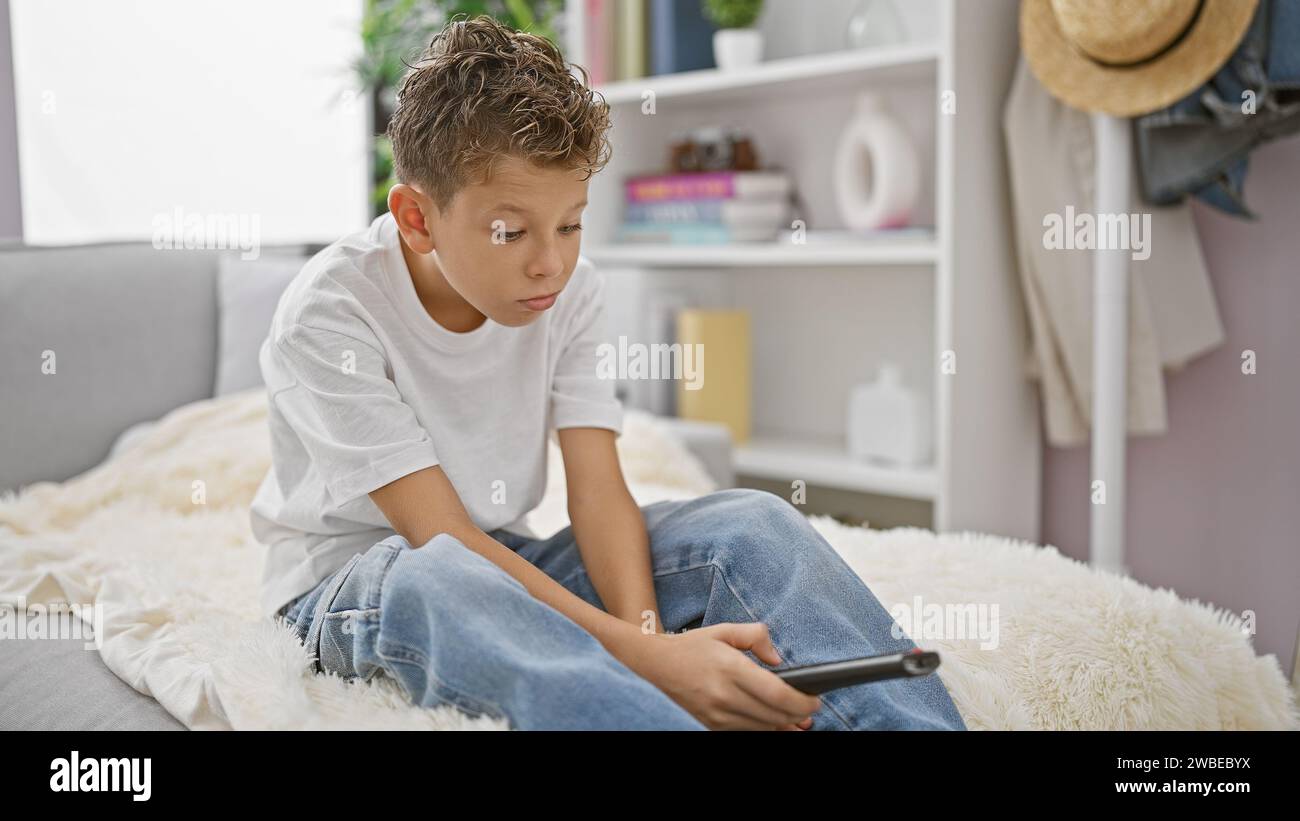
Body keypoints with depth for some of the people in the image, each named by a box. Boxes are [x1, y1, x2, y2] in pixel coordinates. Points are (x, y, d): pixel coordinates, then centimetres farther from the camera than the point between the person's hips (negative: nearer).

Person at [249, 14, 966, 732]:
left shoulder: (571, 290, -5)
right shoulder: (327, 318, -20)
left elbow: (598, 491, -11)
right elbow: (440, 539, -27)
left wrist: (646, 628, -33)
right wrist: (645, 654, -38)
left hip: (506, 566, 5)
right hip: (349, 585, -4)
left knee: (748, 523, -19)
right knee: (441, 577, -43)